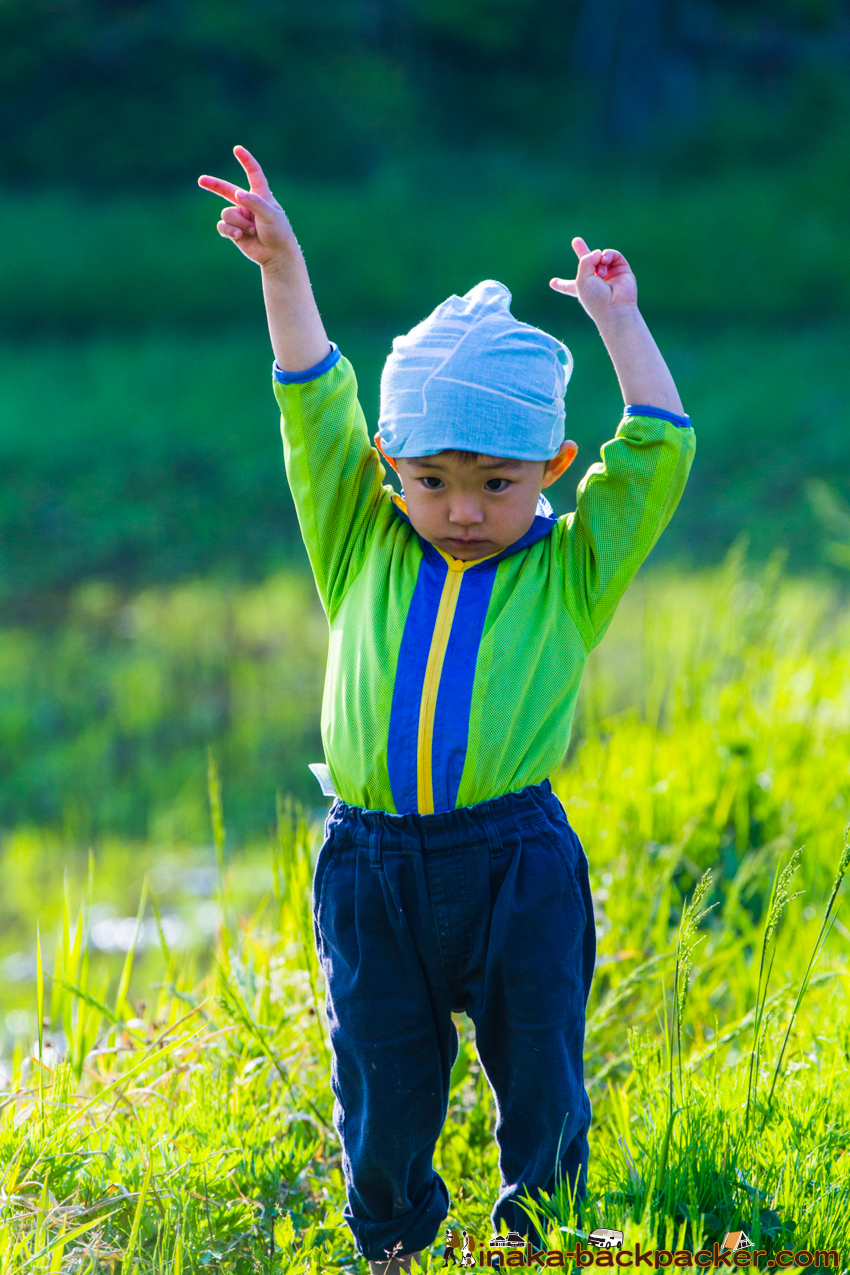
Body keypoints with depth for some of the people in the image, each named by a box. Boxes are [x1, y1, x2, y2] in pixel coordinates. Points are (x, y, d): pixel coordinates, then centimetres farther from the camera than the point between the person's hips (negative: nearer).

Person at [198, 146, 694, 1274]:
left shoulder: (568, 571, 4)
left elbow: (661, 451, -1)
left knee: (539, 1077, 8)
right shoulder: (365, 551, 7)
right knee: (384, 1095, 8)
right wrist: (283, 269, -4)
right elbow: (316, 411, 3)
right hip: (370, 865, 1)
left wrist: (618, 320, 0)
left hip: (517, 860, -1)